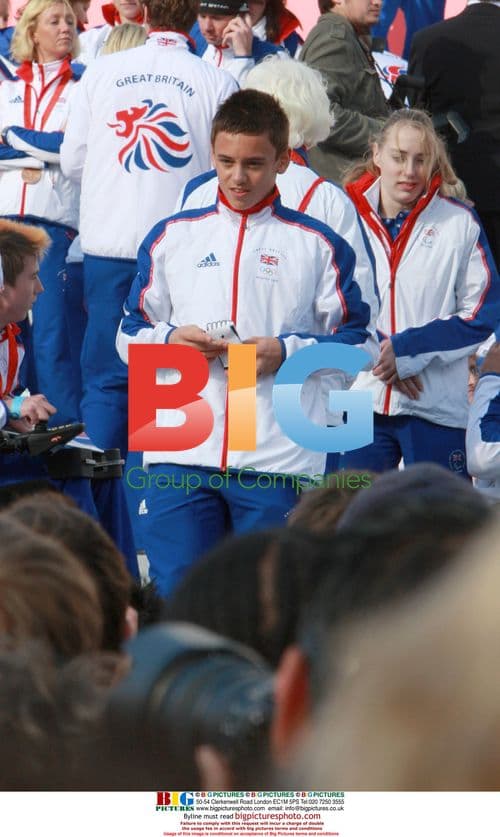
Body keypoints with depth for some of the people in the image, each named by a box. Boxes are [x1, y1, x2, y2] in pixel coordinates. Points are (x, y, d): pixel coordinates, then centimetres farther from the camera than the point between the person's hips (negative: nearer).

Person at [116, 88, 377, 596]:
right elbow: (129, 333, 15)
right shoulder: (172, 236, 13)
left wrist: (286, 351, -10)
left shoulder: (317, 245, 8)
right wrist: (171, 339, -6)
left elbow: (356, 340, 6)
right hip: (181, 455, 1)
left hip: (278, 461, -1)